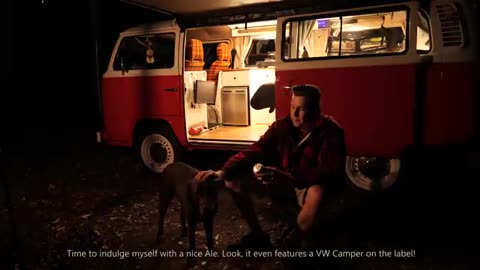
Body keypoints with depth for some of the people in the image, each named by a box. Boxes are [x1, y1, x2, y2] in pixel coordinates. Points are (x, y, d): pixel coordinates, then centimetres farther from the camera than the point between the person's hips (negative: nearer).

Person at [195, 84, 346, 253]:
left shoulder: (330, 132, -19)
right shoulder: (282, 126, -7)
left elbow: (331, 173, -32)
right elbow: (254, 152, -14)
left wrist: (291, 177, -47)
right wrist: (223, 172, -32)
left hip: (314, 187, -5)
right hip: (285, 183, 5)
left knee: (317, 192, -44)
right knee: (234, 179, -8)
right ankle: (258, 235, 6)